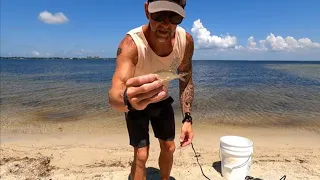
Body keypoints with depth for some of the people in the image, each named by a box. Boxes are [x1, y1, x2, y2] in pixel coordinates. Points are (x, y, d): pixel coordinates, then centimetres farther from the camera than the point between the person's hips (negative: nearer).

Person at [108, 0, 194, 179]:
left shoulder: (186, 41, -23)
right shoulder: (131, 43, -37)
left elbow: (186, 80, -8)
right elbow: (114, 96, -50)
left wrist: (187, 119, -13)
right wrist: (127, 99, -73)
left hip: (162, 101, 4)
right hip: (135, 104, -4)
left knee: (169, 148, 14)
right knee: (141, 155, -5)